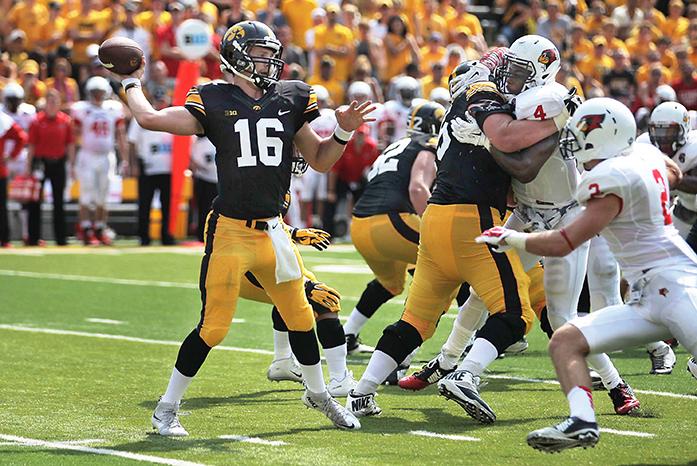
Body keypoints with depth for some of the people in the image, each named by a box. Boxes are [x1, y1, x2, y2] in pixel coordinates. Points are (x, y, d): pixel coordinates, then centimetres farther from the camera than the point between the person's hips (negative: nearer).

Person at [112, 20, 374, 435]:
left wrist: (344, 131, 0)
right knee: (213, 327, -6)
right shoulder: (214, 102, -4)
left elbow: (320, 160, 16)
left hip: (272, 230, 5)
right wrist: (132, 84, 4)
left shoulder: (289, 99, 8)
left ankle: (319, 395, 36)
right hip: (229, 230, -5)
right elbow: (149, 118, -13)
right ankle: (167, 408, 9)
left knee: (301, 318, 14)